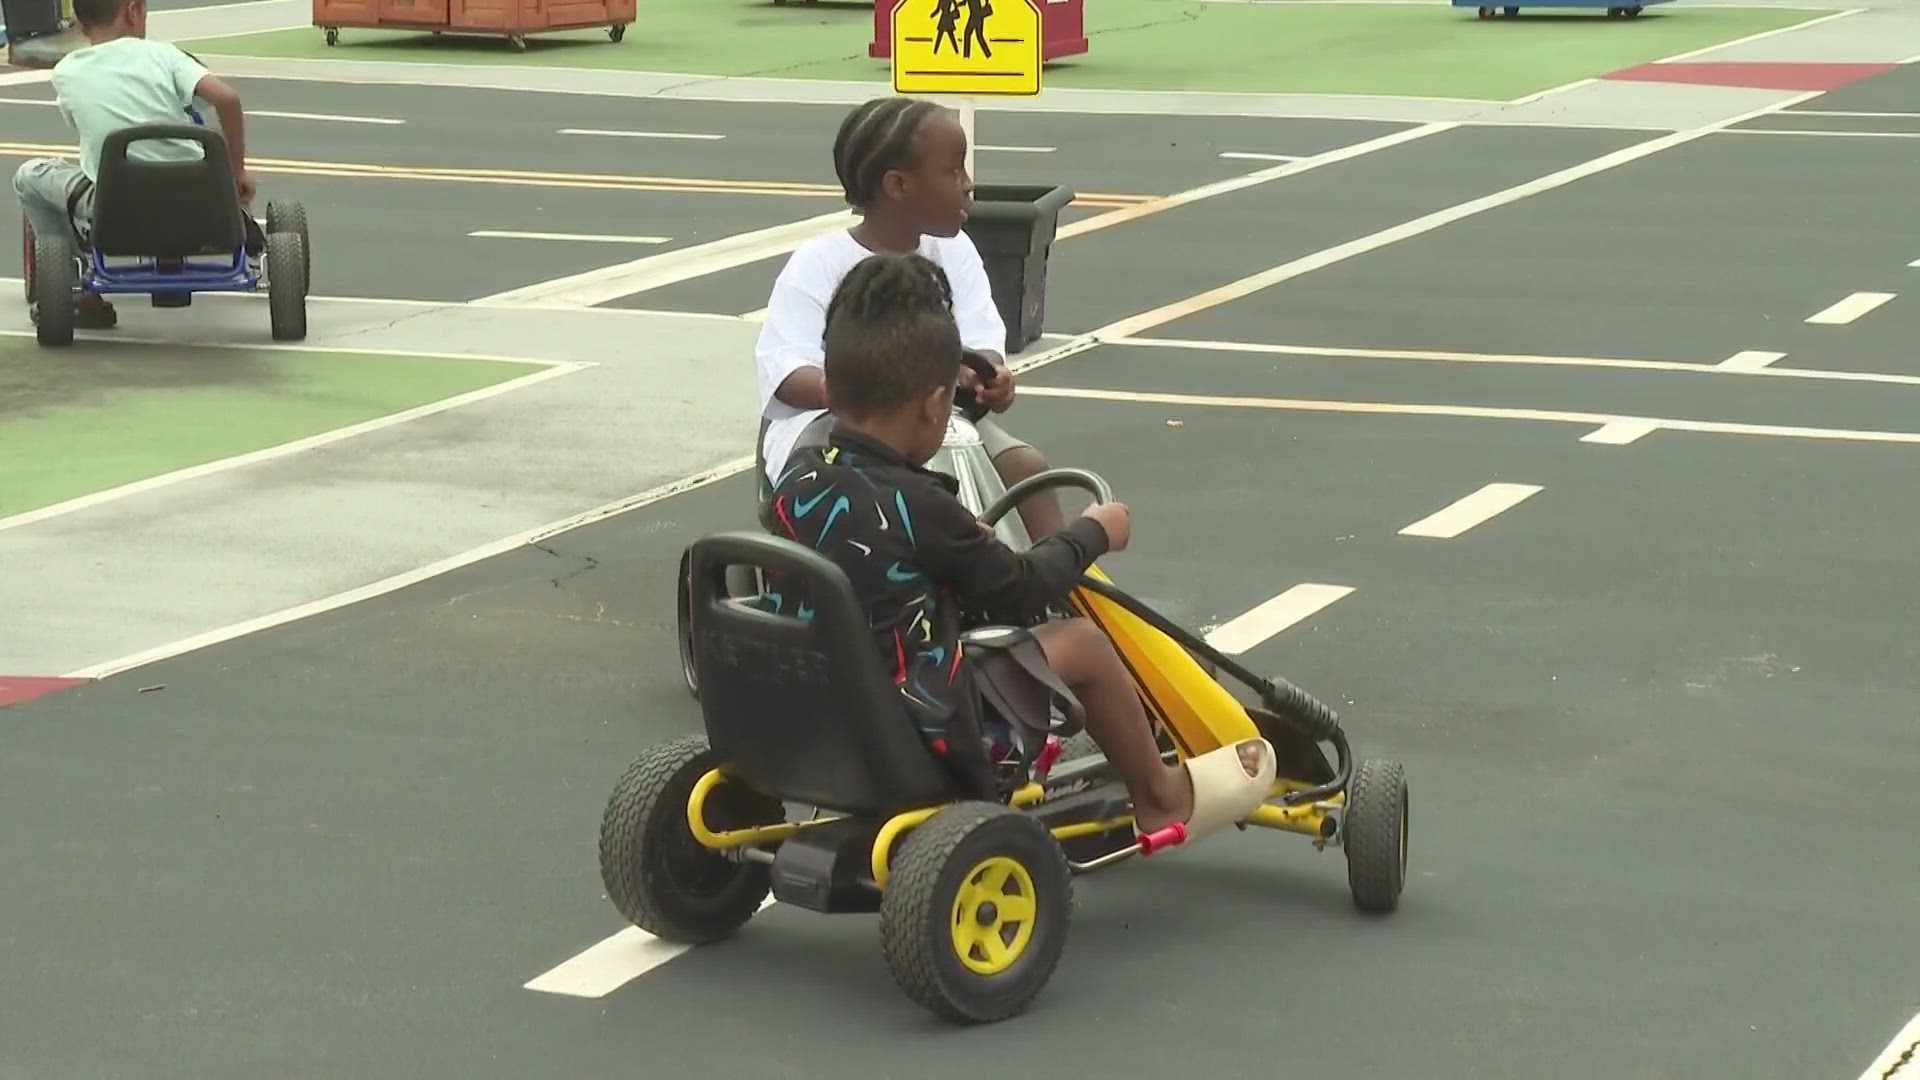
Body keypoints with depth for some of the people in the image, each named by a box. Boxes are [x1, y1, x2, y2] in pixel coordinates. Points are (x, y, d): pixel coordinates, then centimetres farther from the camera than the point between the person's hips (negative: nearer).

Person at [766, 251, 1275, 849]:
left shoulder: (799, 478, -2)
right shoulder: (915, 507, -22)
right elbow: (1018, 592, -8)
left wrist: (964, 543, 20)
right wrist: (1094, 532, 7)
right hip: (916, 733, -8)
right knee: (1081, 643, 4)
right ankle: (1160, 797, 24)